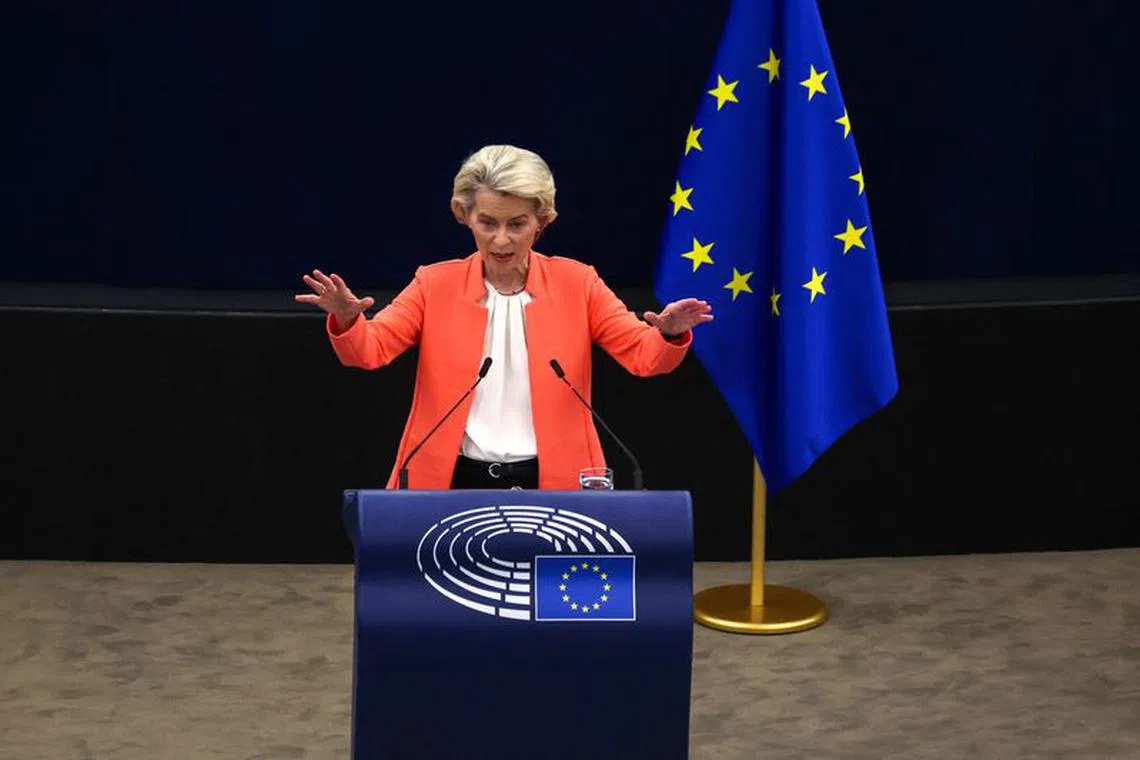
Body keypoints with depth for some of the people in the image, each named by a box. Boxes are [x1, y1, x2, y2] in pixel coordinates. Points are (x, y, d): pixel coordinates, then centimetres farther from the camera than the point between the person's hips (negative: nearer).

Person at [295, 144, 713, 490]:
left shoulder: (576, 283, 5)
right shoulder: (436, 284, 6)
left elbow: (644, 356, 1)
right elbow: (369, 349, -3)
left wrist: (669, 334, -22)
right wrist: (346, 319, -25)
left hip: (551, 486, 0)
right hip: (456, 484, 0)